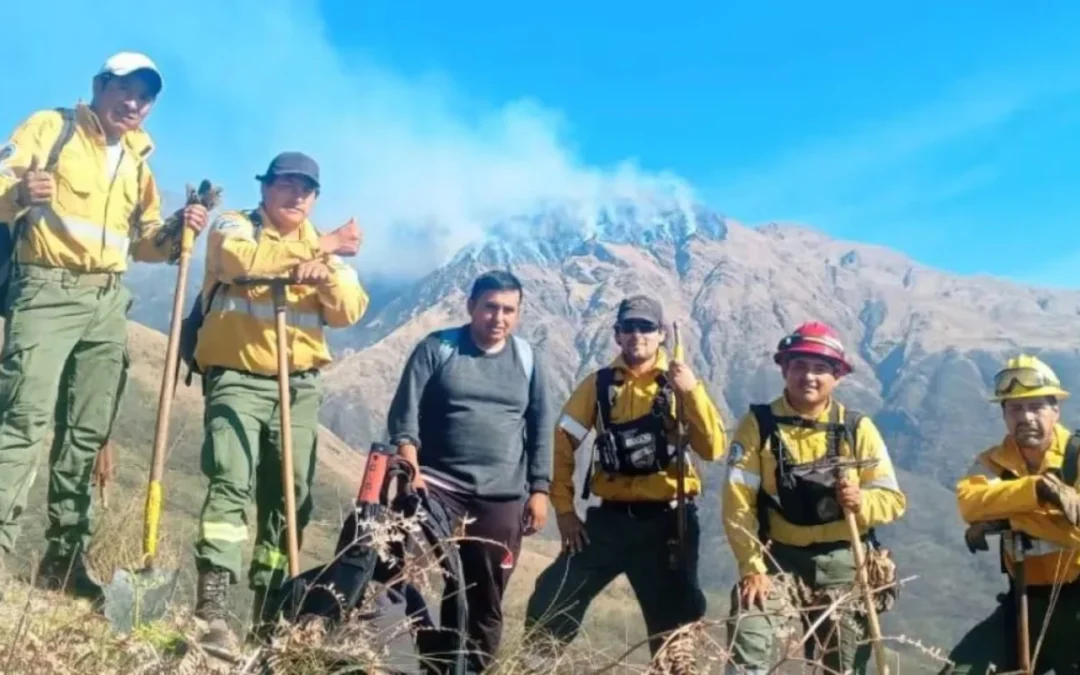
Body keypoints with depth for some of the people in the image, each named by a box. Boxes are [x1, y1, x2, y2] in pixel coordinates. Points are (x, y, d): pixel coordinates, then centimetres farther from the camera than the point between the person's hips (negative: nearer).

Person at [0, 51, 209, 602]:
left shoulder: (138, 162, 19)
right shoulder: (50, 127, 3)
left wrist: (175, 230, -1)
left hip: (108, 303, 6)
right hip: (47, 290, -5)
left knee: (87, 432, 4)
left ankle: (64, 559, 10)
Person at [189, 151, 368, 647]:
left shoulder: (325, 248, 16)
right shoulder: (234, 226, 5)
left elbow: (349, 312, 2)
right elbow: (244, 262, -21)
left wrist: (326, 274, -18)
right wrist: (317, 248, -16)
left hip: (299, 387, 4)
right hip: (237, 379, -4)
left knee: (291, 497, 4)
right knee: (232, 482, -19)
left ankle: (270, 605, 13)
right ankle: (211, 608, -22)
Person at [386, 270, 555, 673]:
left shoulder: (527, 359, 8)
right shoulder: (436, 349, 1)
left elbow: (541, 428, 11)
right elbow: (403, 414, -3)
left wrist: (539, 489, 6)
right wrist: (411, 470, -17)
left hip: (502, 498, 2)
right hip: (437, 486, -2)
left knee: (486, 599, 9)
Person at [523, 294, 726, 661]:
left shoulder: (680, 384, -1)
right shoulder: (599, 384, 2)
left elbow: (713, 449, -11)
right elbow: (561, 443, 5)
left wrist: (692, 391, -21)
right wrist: (563, 508, -1)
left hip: (666, 520, -1)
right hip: (610, 517, 1)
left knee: (677, 622, 11)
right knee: (548, 607, -1)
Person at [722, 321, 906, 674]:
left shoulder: (857, 428, -3)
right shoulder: (758, 424, -8)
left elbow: (894, 499, -4)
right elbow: (738, 501, -12)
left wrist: (862, 501, -26)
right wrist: (752, 566, -19)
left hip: (843, 563, 2)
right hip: (780, 557, -1)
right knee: (746, 637, -24)